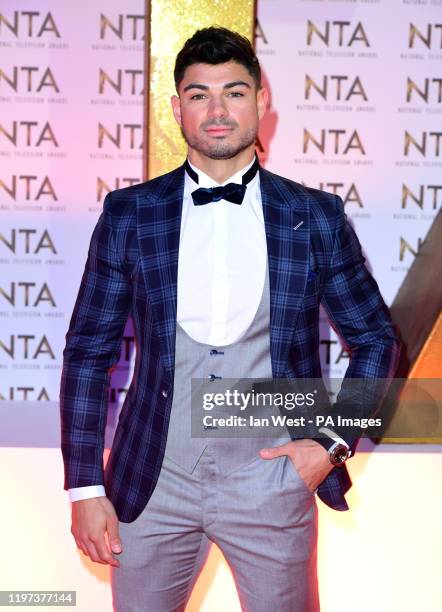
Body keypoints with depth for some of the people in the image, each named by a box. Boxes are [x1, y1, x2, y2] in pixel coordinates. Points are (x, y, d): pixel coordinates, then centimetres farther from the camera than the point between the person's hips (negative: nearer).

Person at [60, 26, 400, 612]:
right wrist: (85, 487, -3)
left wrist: (334, 442, -4)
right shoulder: (129, 213, -1)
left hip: (273, 480, 0)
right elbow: (89, 350, 1)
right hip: (155, 481, 1)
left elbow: (376, 339, 7)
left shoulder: (316, 217, -1)